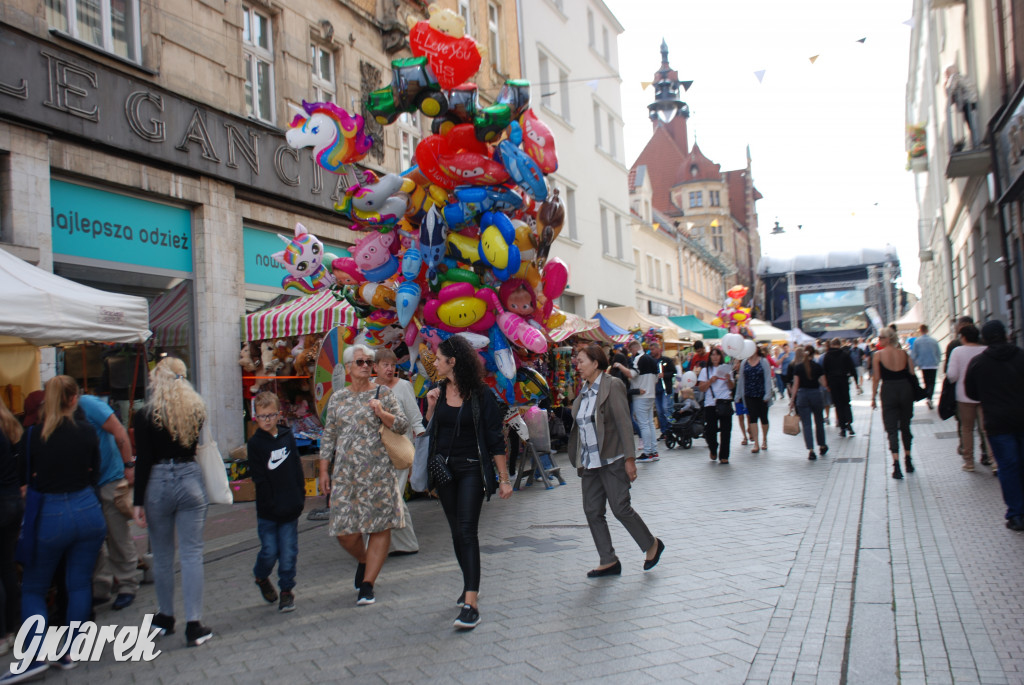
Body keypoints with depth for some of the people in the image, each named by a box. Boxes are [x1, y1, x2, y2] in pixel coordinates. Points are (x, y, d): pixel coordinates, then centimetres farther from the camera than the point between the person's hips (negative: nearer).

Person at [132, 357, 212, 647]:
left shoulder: (146, 414, -8)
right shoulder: (196, 409, 1)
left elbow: (143, 461, -9)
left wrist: (138, 502, -4)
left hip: (158, 484, -1)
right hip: (191, 479, 2)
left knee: (161, 555, 14)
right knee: (192, 553, 2)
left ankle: (166, 618, 29)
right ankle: (193, 625, -1)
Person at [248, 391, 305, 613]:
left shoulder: (287, 436, 6)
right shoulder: (255, 443, -4)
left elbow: (297, 468, 10)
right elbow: (259, 479, -8)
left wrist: (300, 497, 4)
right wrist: (271, 505, -12)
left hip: (290, 507, 2)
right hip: (267, 511, -2)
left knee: (288, 553, 3)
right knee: (269, 552, 2)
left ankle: (287, 590, 18)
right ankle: (261, 577, 32)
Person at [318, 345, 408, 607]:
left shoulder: (383, 394, 4)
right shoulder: (338, 398, 12)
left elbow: (403, 425, -2)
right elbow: (328, 436, 14)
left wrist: (381, 413, -18)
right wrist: (324, 470, 9)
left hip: (378, 472, -2)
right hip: (345, 474, 2)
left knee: (380, 527, -4)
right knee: (344, 532, -2)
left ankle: (367, 584, 7)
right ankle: (364, 561, 29)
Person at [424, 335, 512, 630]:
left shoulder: (481, 395, -8)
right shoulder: (438, 393, 7)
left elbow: (495, 439, -6)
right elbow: (429, 432, 11)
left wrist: (504, 479, -7)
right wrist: (430, 408, -5)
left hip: (471, 470, -5)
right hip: (444, 470, 5)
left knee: (467, 532, -13)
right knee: (457, 533, 13)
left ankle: (470, 604, -15)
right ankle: (471, 586, 31)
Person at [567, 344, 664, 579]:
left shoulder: (612, 386, -10)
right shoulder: (584, 391, 13)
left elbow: (623, 422, -14)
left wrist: (630, 458, -18)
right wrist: (580, 460, 16)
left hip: (612, 460, -8)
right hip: (590, 462, 8)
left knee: (620, 508, -6)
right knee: (592, 511, 4)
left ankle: (652, 545, 17)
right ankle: (608, 561, 13)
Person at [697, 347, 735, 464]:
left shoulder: (726, 369, 12)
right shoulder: (705, 370, 7)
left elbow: (732, 387, 9)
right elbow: (701, 388, 0)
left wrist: (729, 379, -10)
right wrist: (710, 381, -13)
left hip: (725, 403, 1)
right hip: (710, 403, -1)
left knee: (725, 430, -2)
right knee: (710, 430, -2)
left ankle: (724, 456, 7)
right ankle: (713, 450, 26)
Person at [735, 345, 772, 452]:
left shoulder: (763, 362, -2)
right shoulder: (744, 363, 5)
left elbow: (768, 378, -5)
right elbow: (741, 379, 10)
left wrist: (767, 394, -13)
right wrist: (738, 395, 9)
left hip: (762, 395, -1)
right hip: (749, 395, 1)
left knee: (763, 417, 8)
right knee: (753, 418, -5)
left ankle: (764, 440, 29)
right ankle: (756, 444, -6)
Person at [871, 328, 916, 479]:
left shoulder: (878, 355, -5)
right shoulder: (904, 354, 4)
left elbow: (876, 378, -5)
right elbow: (912, 374, 2)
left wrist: (873, 397, 1)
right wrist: (913, 393, 13)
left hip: (888, 391, -3)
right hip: (906, 390, 3)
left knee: (892, 430, -1)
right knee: (905, 427, 19)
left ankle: (896, 465, -13)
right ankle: (908, 462, 28)